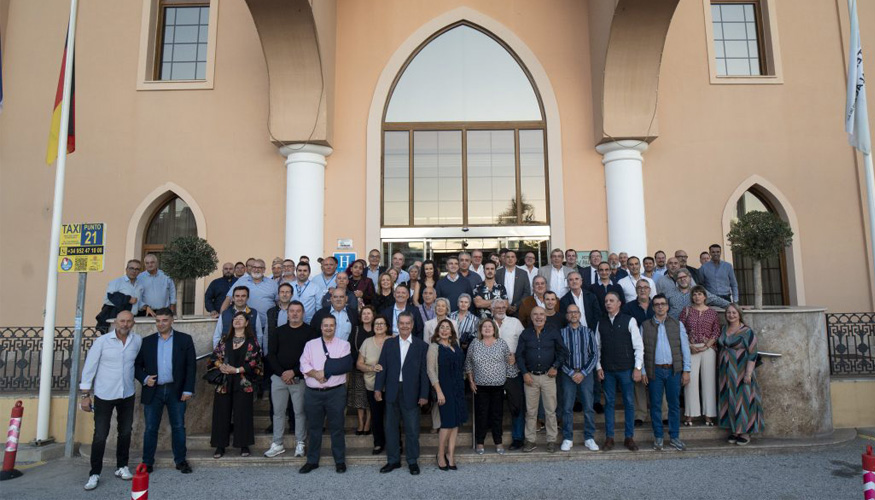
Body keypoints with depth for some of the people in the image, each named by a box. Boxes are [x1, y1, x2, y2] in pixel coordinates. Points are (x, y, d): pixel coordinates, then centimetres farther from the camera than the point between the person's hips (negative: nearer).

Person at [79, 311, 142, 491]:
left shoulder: (138, 341, -1)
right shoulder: (102, 341, -9)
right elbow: (89, 367, -6)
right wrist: (85, 395, -7)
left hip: (127, 395, 3)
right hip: (104, 395, -3)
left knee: (125, 433, 11)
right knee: (100, 436, -1)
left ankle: (121, 467, 27)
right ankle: (94, 473, 12)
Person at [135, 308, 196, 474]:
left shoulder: (185, 339, 1)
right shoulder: (147, 342, 6)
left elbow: (191, 366, -1)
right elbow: (137, 365, 10)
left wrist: (188, 390, -6)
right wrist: (144, 378, -9)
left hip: (176, 391, -1)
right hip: (153, 391, 1)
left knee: (178, 427, 6)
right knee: (150, 428, 7)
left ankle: (180, 461, 17)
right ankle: (147, 462, 19)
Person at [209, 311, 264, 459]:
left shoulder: (252, 341, 1)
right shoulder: (225, 339, 12)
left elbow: (255, 360, -6)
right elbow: (215, 355, 10)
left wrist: (237, 370, -13)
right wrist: (220, 366, -10)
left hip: (243, 383, -3)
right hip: (224, 382, 3)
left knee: (242, 413, -1)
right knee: (222, 413, 3)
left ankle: (244, 445, 9)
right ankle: (220, 446, 11)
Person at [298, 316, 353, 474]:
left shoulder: (343, 344, 4)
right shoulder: (310, 344, 9)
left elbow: (345, 366, -9)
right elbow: (304, 365, -2)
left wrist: (325, 371, -11)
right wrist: (316, 374, -18)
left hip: (336, 392, -2)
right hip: (313, 393, 2)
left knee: (337, 428, 4)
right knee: (313, 428, 11)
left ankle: (340, 461, 15)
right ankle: (312, 461, 23)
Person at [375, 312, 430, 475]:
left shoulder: (421, 345, -1)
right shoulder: (388, 343, 6)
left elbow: (424, 371, -3)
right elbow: (382, 367, 5)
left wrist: (424, 394, -7)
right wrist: (378, 388, -2)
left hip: (411, 393, -2)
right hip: (392, 392, 2)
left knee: (412, 429, 6)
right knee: (391, 428, 10)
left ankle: (412, 461, 21)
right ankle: (393, 460, 24)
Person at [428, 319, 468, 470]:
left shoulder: (455, 345, 11)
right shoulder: (434, 347, -6)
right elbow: (431, 370, -11)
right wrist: (439, 391, -16)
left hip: (458, 388, 6)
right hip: (445, 388, -6)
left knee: (456, 423, 5)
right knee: (448, 422, -5)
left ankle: (450, 455, 13)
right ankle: (441, 454, 11)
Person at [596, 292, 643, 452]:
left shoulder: (629, 321, -3)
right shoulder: (601, 323, 7)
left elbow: (638, 346, -3)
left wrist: (637, 368, -7)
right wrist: (599, 367, 3)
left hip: (626, 369, -2)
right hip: (607, 370, 3)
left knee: (629, 403, 5)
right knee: (609, 403, 7)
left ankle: (629, 437, 16)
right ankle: (609, 438, 14)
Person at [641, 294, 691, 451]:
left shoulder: (677, 324, 6)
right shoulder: (645, 326, 4)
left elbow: (685, 348, 5)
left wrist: (686, 370, -1)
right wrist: (642, 371, -2)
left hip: (674, 370, 1)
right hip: (654, 370, -1)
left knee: (674, 404, 7)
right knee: (655, 405, 5)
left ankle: (674, 437, 19)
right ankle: (658, 437, 17)